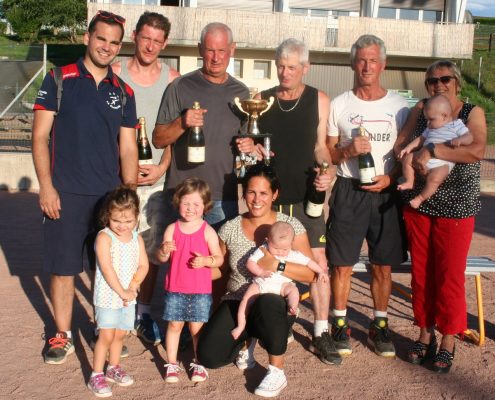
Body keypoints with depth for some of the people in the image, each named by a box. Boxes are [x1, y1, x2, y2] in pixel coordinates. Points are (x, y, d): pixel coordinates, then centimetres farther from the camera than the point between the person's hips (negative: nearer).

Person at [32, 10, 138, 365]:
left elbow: (128, 148, 9)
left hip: (110, 194, 3)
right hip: (66, 193, -2)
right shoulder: (60, 80, 0)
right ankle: (63, 336, 20)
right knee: (63, 266, 4)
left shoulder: (123, 93, 9)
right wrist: (46, 187, -10)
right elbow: (40, 137, -3)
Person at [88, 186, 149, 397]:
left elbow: (143, 265, 1)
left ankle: (113, 368, 33)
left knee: (120, 334, 15)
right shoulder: (104, 237, -14)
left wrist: (132, 287, -13)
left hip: (128, 296, 5)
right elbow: (106, 268, -19)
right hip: (107, 296, -5)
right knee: (106, 335, -4)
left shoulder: (137, 238, 3)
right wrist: (122, 292, -17)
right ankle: (96, 376, 8)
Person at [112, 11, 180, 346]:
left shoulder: (172, 79, 4)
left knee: (152, 250, 6)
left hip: (157, 178, 1)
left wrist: (162, 168, -6)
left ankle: (144, 314, 21)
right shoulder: (115, 73, 1)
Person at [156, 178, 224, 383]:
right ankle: (172, 364, 24)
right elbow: (162, 258, 2)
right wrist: (164, 250, -20)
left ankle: (198, 363, 24)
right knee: (174, 325, 9)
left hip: (200, 290, -1)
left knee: (197, 327, 6)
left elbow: (219, 258, -2)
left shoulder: (208, 231, -6)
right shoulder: (172, 229, -1)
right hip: (175, 288, 2)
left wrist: (205, 260, -21)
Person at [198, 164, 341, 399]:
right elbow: (221, 269, 10)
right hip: (236, 303, 3)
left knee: (267, 303, -40)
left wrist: (277, 265, -25)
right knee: (208, 356, -18)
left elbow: (310, 274, -10)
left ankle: (277, 371, -14)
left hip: (276, 306, -2)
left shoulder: (291, 226, -6)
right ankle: (246, 340, 18)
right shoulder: (229, 229, 1)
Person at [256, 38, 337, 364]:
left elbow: (320, 145, 5)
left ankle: (322, 332, 7)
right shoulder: (262, 100, 7)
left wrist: (328, 170, -14)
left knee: (318, 261, -4)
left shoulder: (319, 100, 3)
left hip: (305, 194, -1)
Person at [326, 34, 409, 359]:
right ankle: (340, 324, 18)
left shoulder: (399, 106, 6)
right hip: (348, 191, -1)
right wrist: (348, 151, -14)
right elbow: (326, 153, 6)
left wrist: (390, 177, -9)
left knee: (383, 265, 7)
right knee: (342, 263, 2)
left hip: (386, 193, 1)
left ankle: (379, 325, 22)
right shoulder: (339, 105, 5)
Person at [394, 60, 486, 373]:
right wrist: (413, 159, -16)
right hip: (418, 203, 3)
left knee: (449, 276, 1)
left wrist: (431, 150, -21)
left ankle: (447, 342, 16)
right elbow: (400, 145, 5)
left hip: (456, 207, -3)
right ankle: (425, 333, 24)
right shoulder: (420, 110, 9)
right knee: (421, 272, 9)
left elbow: (477, 150, -19)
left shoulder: (473, 113, -2)